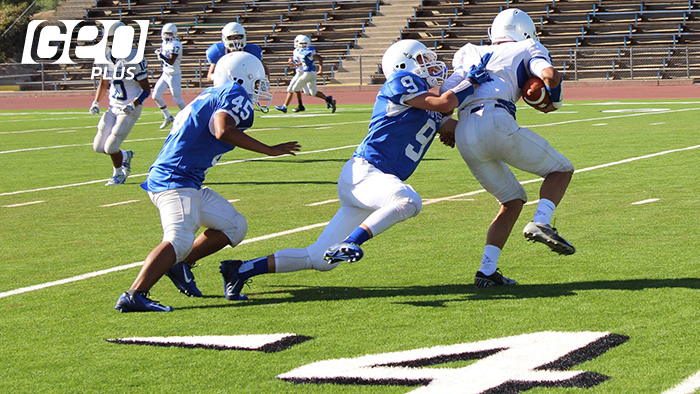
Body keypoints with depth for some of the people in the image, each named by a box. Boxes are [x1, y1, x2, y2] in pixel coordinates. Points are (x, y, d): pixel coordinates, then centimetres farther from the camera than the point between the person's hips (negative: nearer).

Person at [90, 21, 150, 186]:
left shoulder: (133, 59, -19)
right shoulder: (106, 58, 2)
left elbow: (146, 89, -14)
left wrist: (134, 105, -27)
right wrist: (96, 102, 6)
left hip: (129, 110, -7)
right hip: (113, 108, 7)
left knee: (111, 147, -9)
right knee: (99, 147, 5)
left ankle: (119, 174, 19)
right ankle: (125, 156, 33)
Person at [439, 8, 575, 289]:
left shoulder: (473, 54, 31)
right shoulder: (526, 51, 17)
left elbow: (445, 96, 22)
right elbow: (550, 75, -2)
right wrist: (554, 101, 16)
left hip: (464, 136, 6)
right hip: (495, 122, -6)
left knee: (513, 200, 20)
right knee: (561, 169, 13)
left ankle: (487, 271, 8)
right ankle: (541, 223, -13)